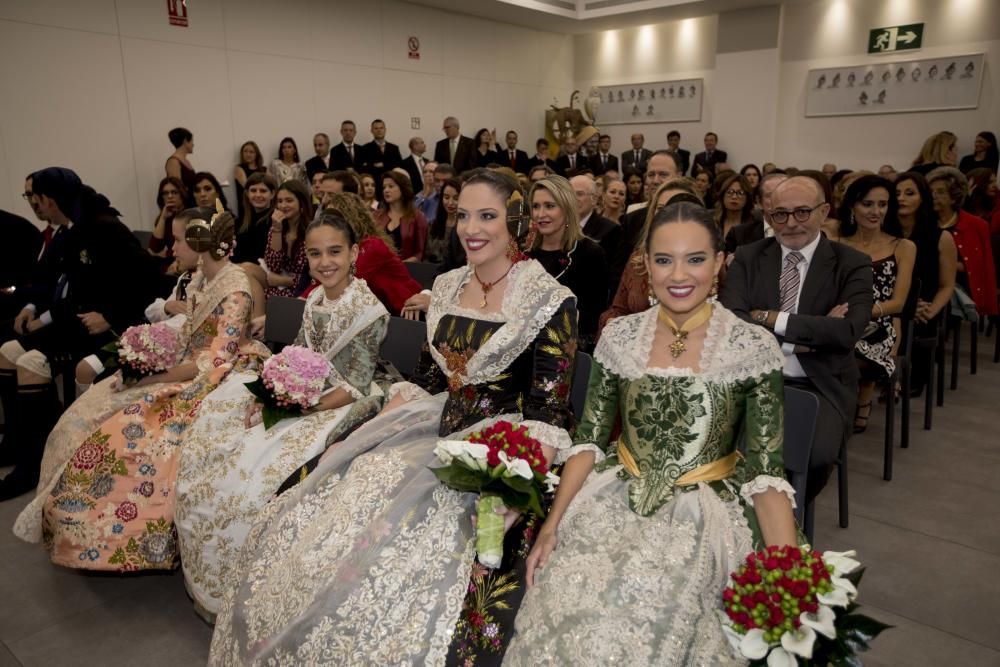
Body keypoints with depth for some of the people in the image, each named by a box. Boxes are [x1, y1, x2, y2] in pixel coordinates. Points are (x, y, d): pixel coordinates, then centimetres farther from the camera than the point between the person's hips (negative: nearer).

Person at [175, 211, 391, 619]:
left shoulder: (369, 311, -16)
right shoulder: (315, 300, 8)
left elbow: (355, 388, -16)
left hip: (339, 410, -8)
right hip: (301, 396, 8)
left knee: (258, 467, -25)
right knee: (209, 443, 2)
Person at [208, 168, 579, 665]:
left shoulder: (549, 301, -9)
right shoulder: (446, 287, 10)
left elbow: (548, 411, -12)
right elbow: (426, 378, 15)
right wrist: (370, 432, 4)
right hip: (437, 436, 6)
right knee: (303, 526, -6)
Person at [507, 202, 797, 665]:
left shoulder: (754, 348, -7)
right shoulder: (619, 337, 0)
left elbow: (766, 471, -6)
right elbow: (588, 440, 1)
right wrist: (552, 524, -9)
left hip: (705, 509, -2)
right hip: (618, 498, 2)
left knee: (645, 608, -26)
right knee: (563, 598, -20)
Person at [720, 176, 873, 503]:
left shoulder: (852, 264, 1)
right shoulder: (747, 257, 5)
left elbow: (848, 331, -15)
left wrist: (770, 318, -14)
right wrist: (808, 334, -16)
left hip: (821, 385, -1)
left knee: (817, 455, -28)